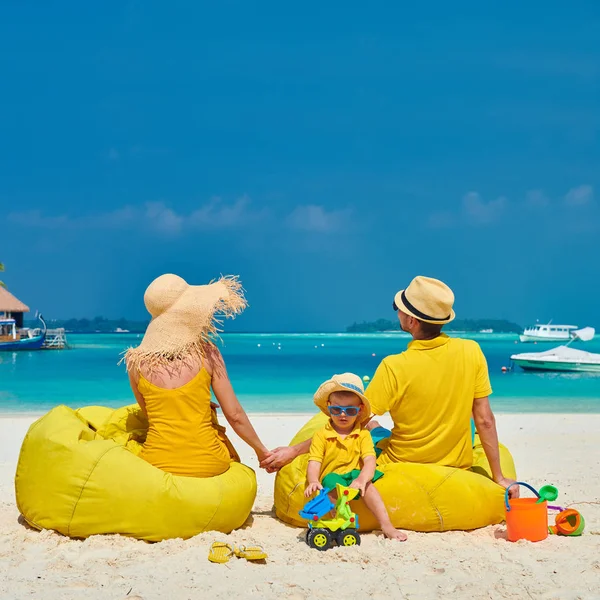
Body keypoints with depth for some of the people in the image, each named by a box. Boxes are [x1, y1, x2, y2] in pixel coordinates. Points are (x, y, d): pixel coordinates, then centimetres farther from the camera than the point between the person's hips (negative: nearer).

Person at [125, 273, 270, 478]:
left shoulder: (136, 361, -4)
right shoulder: (206, 352, -7)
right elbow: (235, 415, -4)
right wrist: (261, 450, 12)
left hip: (158, 465, 0)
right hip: (208, 464, 0)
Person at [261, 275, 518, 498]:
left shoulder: (394, 368, -24)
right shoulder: (471, 351, -15)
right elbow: (485, 421, -11)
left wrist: (294, 450, -13)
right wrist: (499, 478, 0)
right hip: (457, 466, 3)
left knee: (372, 427, 24)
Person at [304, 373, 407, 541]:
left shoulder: (363, 434, 3)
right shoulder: (321, 435, 0)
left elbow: (370, 461, -12)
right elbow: (314, 463, -11)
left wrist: (362, 478, -33)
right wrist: (313, 482, -33)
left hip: (355, 477, 1)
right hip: (331, 481, -1)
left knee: (367, 485, -28)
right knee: (332, 481, -32)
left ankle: (386, 525, -30)